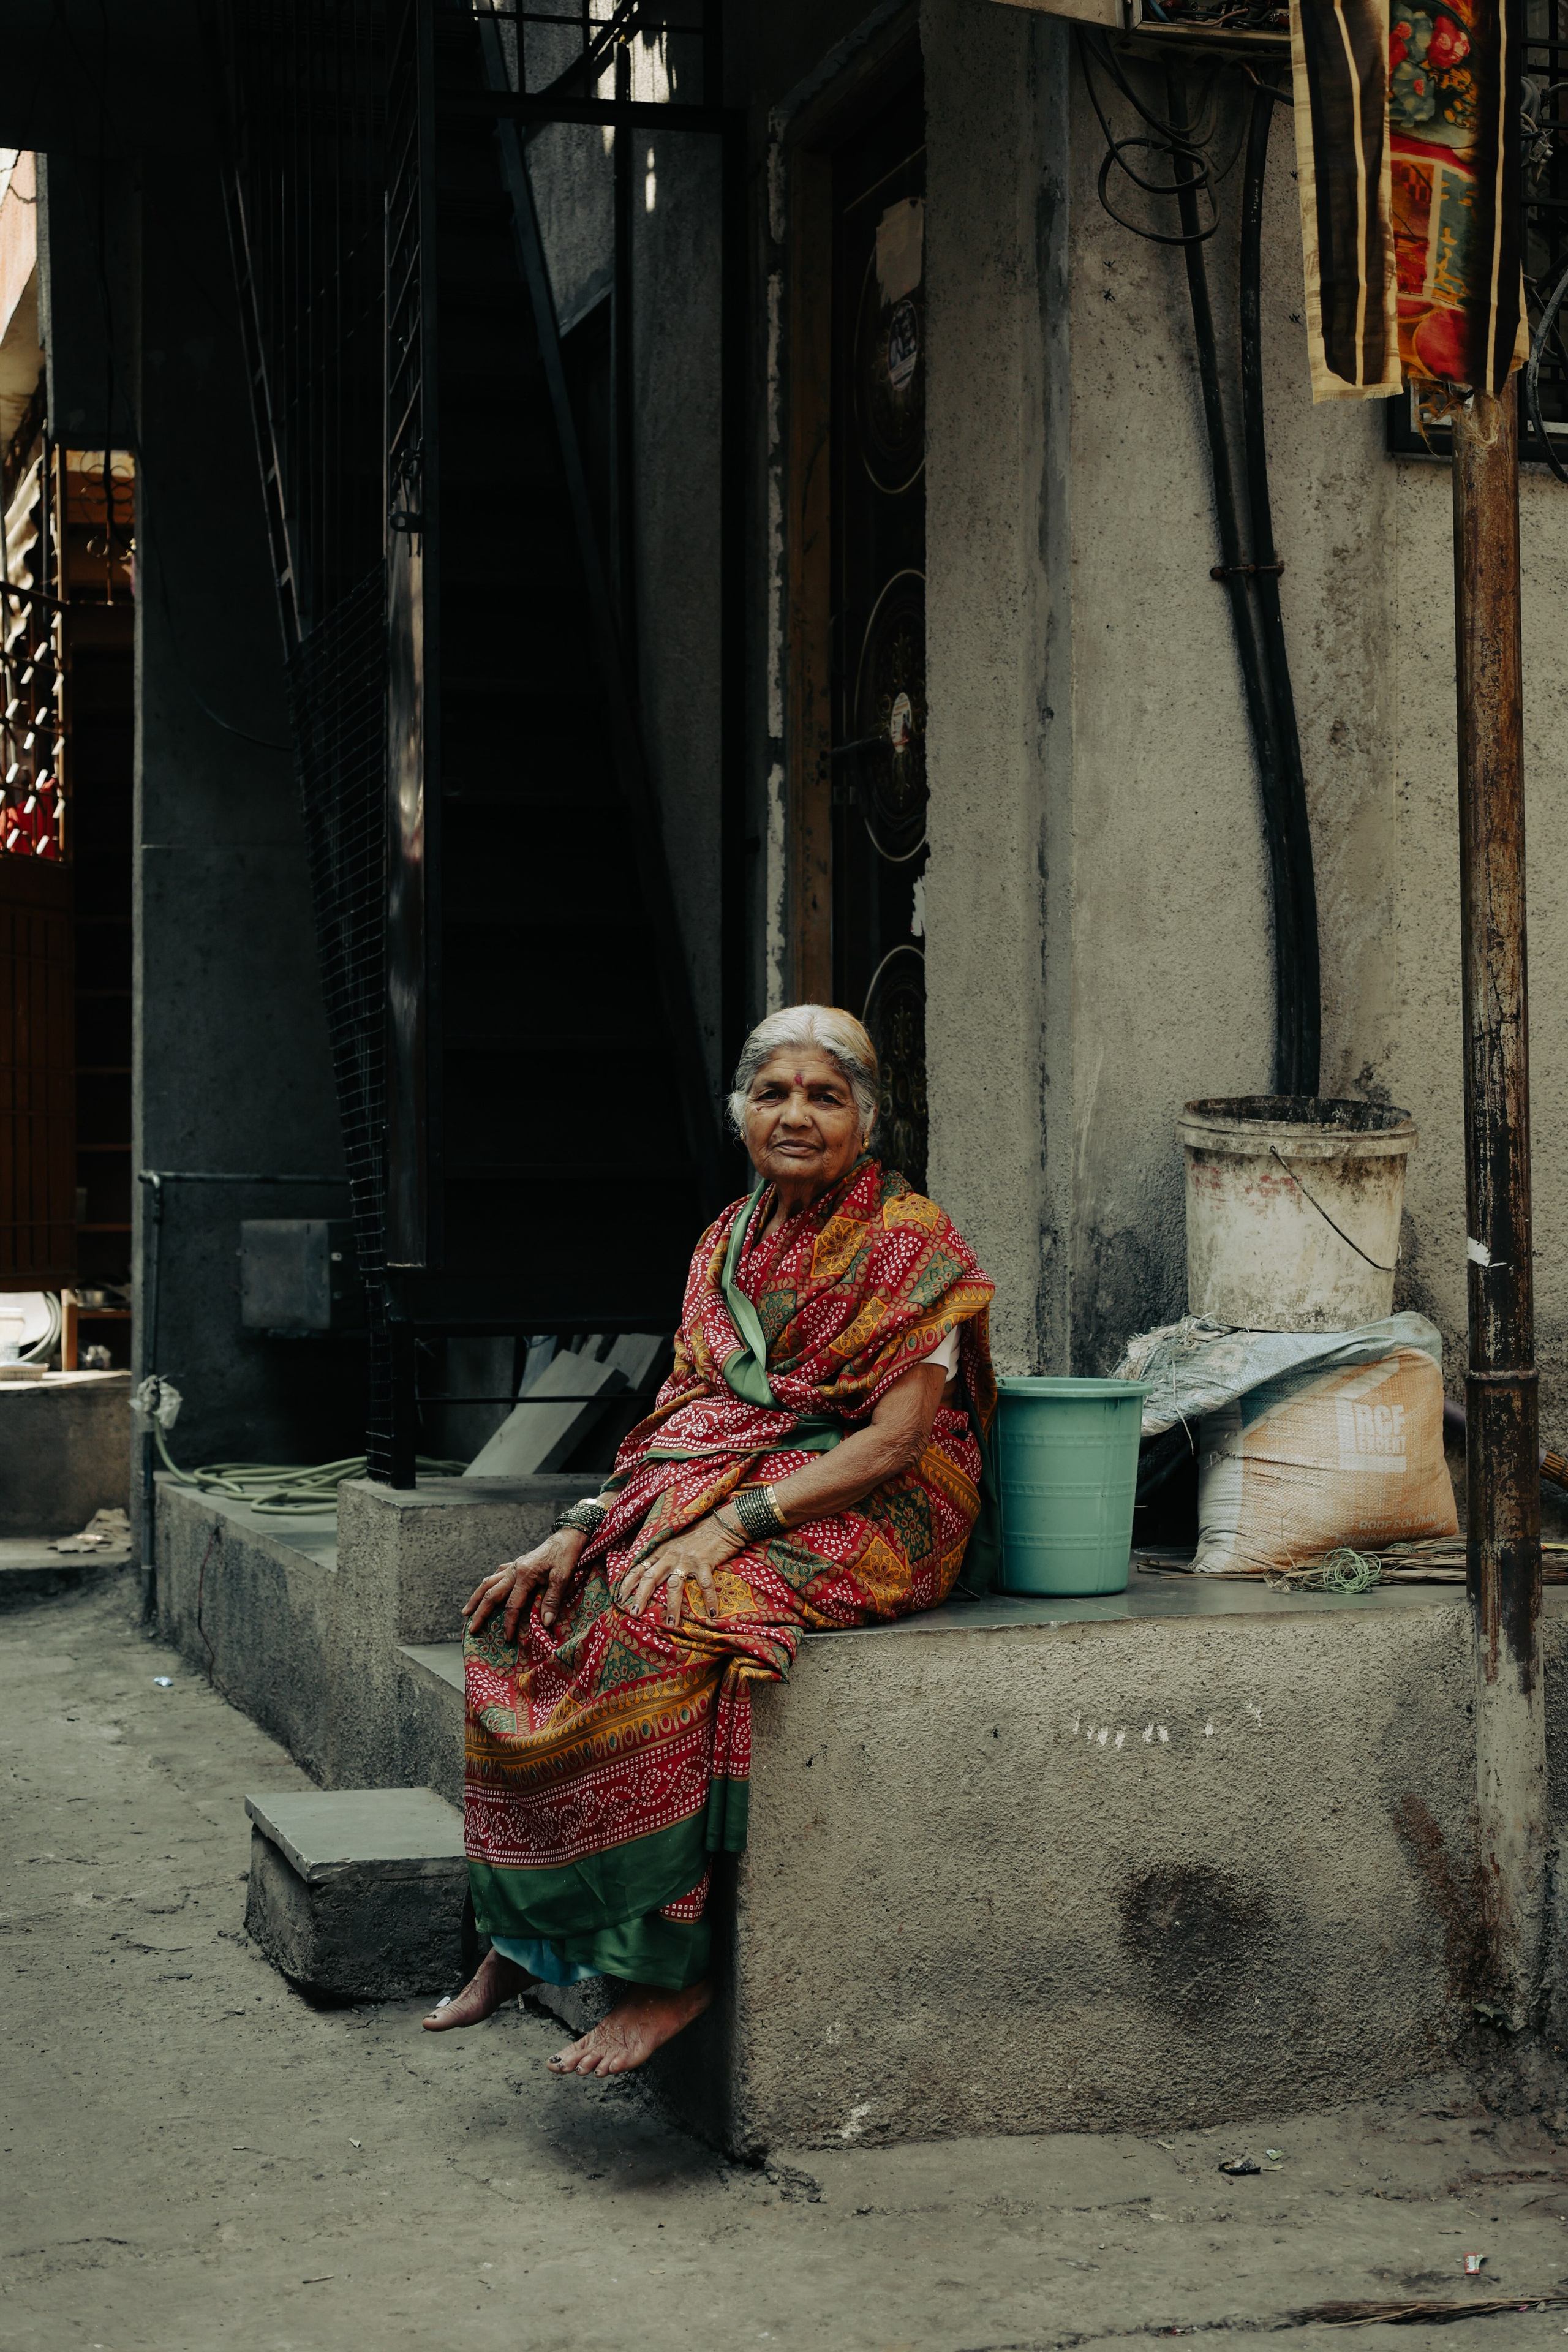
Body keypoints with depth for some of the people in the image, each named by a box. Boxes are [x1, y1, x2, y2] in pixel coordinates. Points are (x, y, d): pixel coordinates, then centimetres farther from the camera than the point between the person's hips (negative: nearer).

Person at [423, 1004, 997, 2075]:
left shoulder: (908, 1241, -8)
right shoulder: (729, 1241, 14)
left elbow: (896, 1440, -15)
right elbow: (679, 1419, 12)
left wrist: (732, 1524, -22)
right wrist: (584, 1528, -5)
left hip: (865, 1517, -7)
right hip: (715, 1491, 7)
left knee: (657, 1626, -31)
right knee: (528, 1615, -11)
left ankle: (674, 1963, -22)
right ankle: (526, 1934, -4)